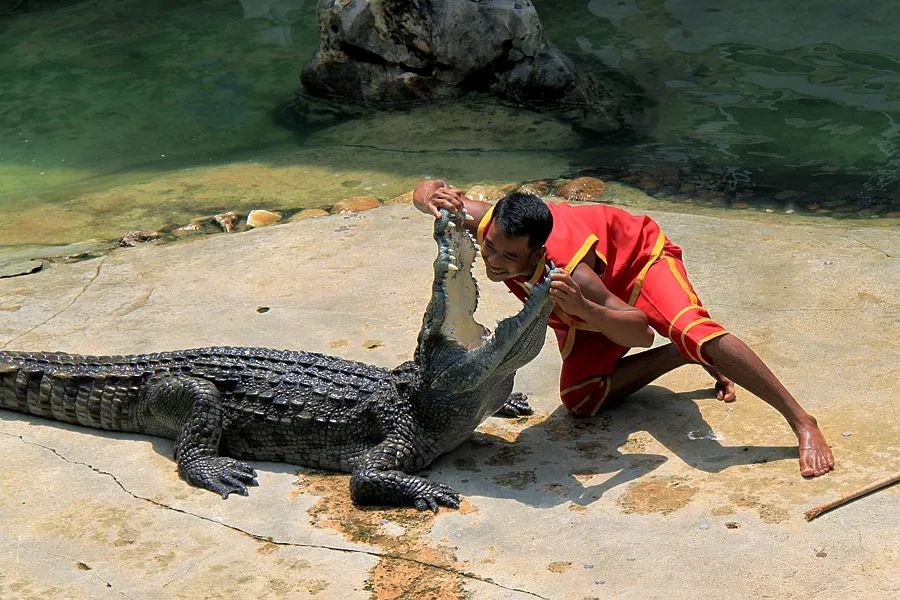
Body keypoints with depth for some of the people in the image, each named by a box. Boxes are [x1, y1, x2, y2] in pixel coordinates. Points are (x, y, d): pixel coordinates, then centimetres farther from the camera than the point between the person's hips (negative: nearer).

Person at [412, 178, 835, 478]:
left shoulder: (569, 272, -46)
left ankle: (802, 423, -30)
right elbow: (427, 189, -15)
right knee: (578, 398, -7)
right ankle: (685, 356, 9)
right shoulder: (486, 223, -33)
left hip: (636, 254, -6)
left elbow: (642, 333, -44)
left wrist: (583, 308, -61)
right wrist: (434, 199, -41)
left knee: (692, 330, -35)